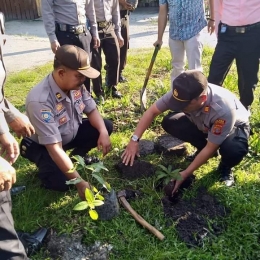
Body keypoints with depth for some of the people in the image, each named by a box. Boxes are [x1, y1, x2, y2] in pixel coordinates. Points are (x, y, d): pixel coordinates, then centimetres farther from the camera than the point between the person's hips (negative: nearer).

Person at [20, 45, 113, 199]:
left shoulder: (76, 84, -18)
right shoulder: (40, 101, -37)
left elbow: (91, 110, -3)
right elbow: (55, 148, -38)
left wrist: (103, 132, -24)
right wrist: (80, 182, -38)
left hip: (71, 133, 6)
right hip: (43, 146, -6)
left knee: (106, 126, -9)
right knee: (61, 182, -26)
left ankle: (76, 157, 10)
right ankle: (46, 165, 8)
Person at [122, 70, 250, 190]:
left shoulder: (223, 110, -43)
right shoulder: (181, 94, -31)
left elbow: (210, 149, -32)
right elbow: (152, 111, -20)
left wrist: (185, 174, -30)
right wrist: (134, 140, -27)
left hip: (234, 126, -5)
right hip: (202, 124, 5)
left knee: (233, 149, -39)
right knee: (169, 123, -18)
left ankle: (225, 168, -1)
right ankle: (203, 152, 4)